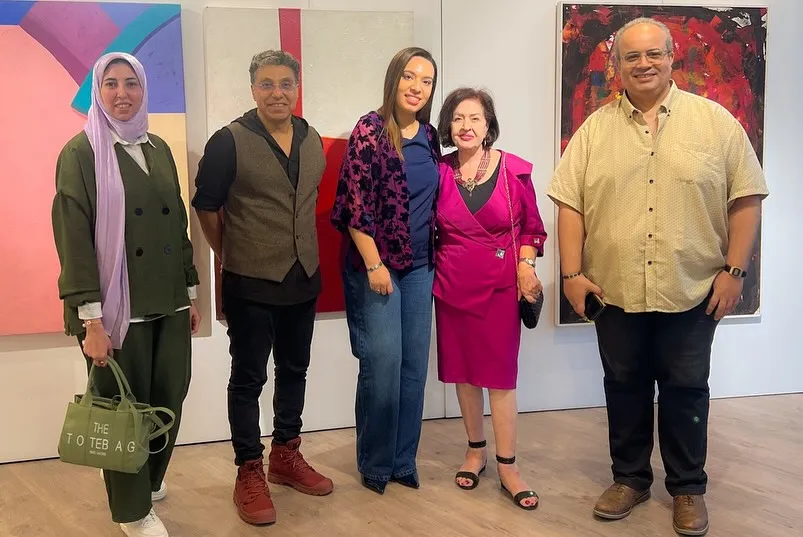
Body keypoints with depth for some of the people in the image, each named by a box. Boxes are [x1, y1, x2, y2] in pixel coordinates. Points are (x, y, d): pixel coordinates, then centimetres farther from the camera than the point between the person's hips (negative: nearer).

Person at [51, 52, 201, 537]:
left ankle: (150, 479, 37)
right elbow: (73, 239, -11)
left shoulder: (159, 149, 10)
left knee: (169, 400, 10)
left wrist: (191, 291, 13)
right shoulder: (81, 153, -7)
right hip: (119, 307, -5)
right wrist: (90, 319, -16)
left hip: (168, 303, 5)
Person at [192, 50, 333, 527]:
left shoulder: (313, 141, 6)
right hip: (251, 283, -5)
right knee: (249, 378, 4)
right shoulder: (229, 141, -10)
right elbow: (206, 206, -2)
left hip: (304, 278, 6)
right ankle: (249, 473, 16)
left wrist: (304, 252, 15)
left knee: (294, 371, 16)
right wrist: (232, 256, 6)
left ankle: (286, 457, 32)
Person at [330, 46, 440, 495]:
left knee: (415, 365, 9)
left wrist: (433, 258, 12)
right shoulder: (370, 130, -10)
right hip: (377, 265, -6)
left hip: (420, 267, 6)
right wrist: (374, 264, -15)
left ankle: (404, 459, 23)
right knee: (383, 365, -2)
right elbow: (354, 203, -14)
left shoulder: (429, 135, 8)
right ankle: (375, 464, 16)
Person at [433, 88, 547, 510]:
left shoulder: (514, 170, -4)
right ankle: (475, 450, 27)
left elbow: (532, 228, 4)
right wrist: (431, 272, 3)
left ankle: (507, 466, 9)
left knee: (500, 372, 0)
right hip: (452, 284, 2)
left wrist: (526, 264, -9)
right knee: (462, 369, 10)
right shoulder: (438, 171, -1)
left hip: (500, 285, -2)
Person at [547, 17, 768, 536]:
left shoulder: (715, 121, -1)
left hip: (692, 290, -1)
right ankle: (630, 478, 29)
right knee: (625, 388, 13)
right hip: (615, 291, 2)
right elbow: (570, 204, 2)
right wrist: (572, 272, -5)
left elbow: (746, 198, -2)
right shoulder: (594, 130, 4)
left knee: (686, 391, 8)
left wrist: (734, 269, -7)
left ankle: (688, 488, 24)